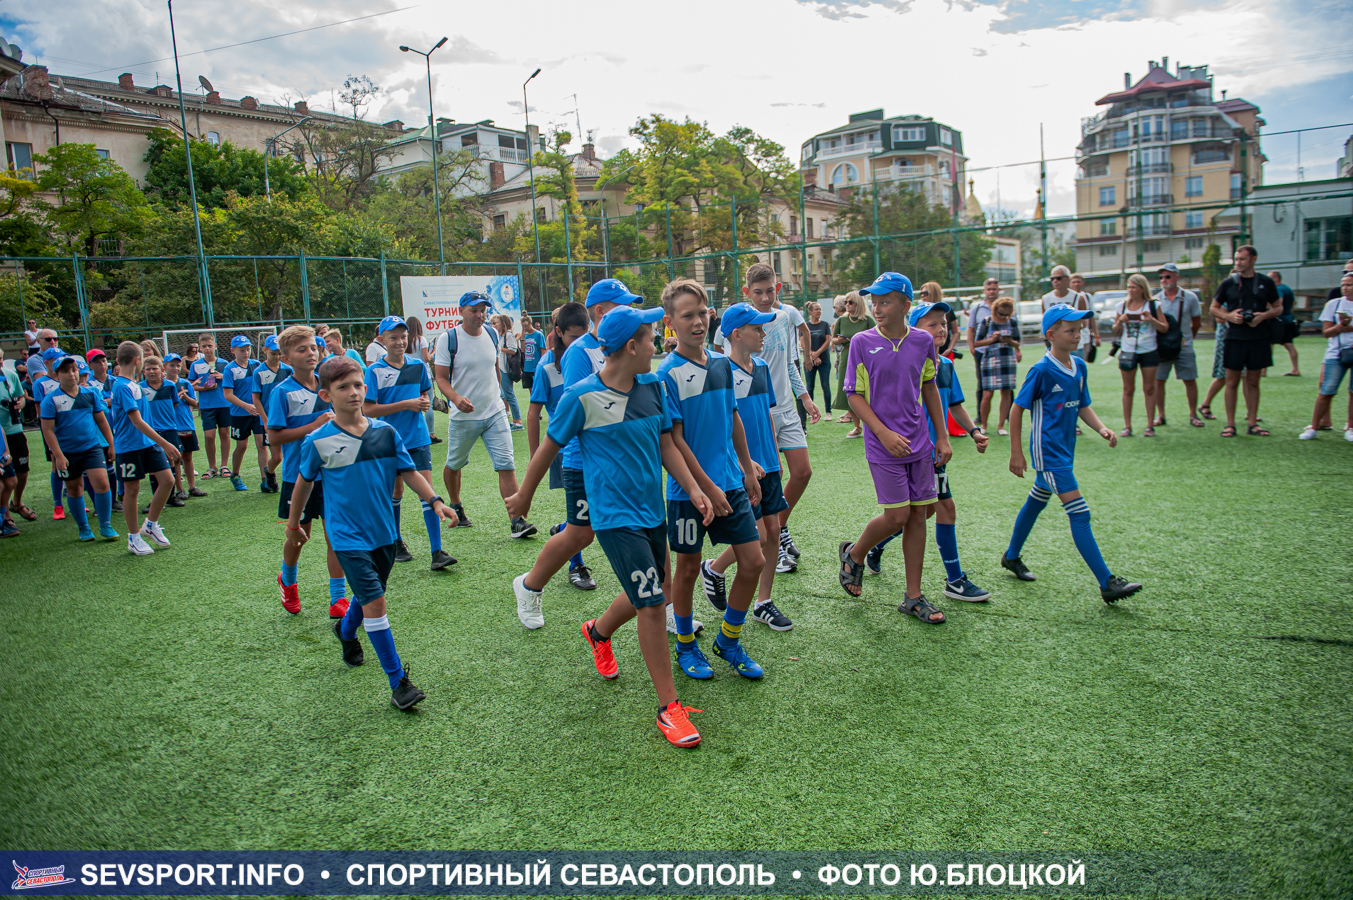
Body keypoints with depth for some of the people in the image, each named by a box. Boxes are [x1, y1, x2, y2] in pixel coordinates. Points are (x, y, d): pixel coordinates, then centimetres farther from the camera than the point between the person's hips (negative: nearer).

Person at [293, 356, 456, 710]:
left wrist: (434, 501, -11)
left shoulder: (386, 432, -4)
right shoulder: (318, 441, -10)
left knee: (368, 592, 21)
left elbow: (409, 472, 2)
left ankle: (346, 631, 55)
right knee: (374, 601, -11)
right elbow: (304, 483, 4)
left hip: (384, 531, 4)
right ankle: (398, 682, -4)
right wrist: (293, 525, 13)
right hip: (348, 535, -4)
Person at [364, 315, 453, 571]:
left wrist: (425, 402, -4)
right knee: (395, 491, 12)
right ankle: (396, 542, 33)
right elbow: (368, 410, -13)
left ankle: (437, 551, -8)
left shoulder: (418, 366, 3)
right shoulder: (375, 371, -8)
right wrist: (405, 404, -18)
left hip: (418, 438, 2)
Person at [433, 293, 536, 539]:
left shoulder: (492, 334, 5)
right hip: (463, 417, -2)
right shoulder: (448, 339, -9)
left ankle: (517, 521, -9)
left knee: (506, 465, -8)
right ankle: (455, 507, 41)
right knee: (454, 465, 15)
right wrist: (456, 398, -29)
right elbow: (441, 378, -11)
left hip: (495, 413, 3)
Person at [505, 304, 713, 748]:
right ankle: (669, 708, 5)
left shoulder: (652, 387, 3)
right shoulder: (581, 397, -14)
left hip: (652, 511, 7)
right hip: (615, 517, -7)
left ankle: (598, 631, 51)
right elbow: (548, 449, -1)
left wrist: (695, 491, -1)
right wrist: (524, 496, 11)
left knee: (646, 597, 19)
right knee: (652, 605, -9)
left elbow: (666, 445, 10)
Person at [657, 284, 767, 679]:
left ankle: (728, 640, 26)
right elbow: (674, 439, -15)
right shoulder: (667, 373, -13)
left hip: (731, 483, 6)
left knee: (753, 562, 5)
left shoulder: (722, 363, 5)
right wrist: (708, 487, -15)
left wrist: (748, 471, 16)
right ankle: (686, 646, 30)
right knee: (688, 568, 9)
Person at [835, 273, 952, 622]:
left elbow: (929, 389, 13)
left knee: (918, 514, 6)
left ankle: (913, 597, 17)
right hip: (884, 446, -4)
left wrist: (942, 436, 11)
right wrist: (884, 433, -15)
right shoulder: (862, 342, -7)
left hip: (920, 445, 4)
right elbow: (854, 395, -5)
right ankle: (853, 554, 24)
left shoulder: (923, 341, 2)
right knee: (897, 516, -7)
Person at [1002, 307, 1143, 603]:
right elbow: (1017, 409, -12)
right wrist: (1016, 453, -12)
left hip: (1064, 449, 8)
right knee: (1079, 514, -10)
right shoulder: (1041, 370, -16)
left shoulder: (1080, 367, 6)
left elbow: (1083, 407, 16)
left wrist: (1101, 428, -3)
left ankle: (1011, 557, 38)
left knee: (1036, 502, 20)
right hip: (1048, 452, -8)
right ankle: (1107, 583, -9)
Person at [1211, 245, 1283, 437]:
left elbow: (1278, 308, 11)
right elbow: (1214, 308, 9)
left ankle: (1252, 424, 12)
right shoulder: (1228, 283, 3)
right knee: (1232, 382, 0)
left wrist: (1263, 316, -9)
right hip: (1235, 338, -1)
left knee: (1253, 382, 7)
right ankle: (1230, 424, 5)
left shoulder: (1266, 282, 5)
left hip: (1259, 339, 1)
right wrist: (1229, 316, -10)